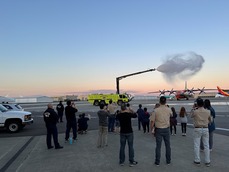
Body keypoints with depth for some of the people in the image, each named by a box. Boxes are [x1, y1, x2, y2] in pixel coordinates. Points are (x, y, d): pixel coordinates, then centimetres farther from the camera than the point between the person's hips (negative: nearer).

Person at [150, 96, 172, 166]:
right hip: (166, 129, 2)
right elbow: (171, 114, 20)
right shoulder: (169, 109, -5)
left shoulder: (156, 110, -12)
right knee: (167, 145, 14)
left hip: (158, 129, -2)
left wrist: (152, 129, 2)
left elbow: (152, 121, -10)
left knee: (158, 146, 6)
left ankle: (157, 162, 14)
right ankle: (168, 161, 25)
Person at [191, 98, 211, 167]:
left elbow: (191, 116, 11)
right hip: (205, 129, 3)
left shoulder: (195, 111, -11)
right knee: (206, 145, 9)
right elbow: (209, 120, 11)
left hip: (197, 129, -3)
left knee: (196, 145, 6)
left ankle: (197, 160, 11)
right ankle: (207, 161, 15)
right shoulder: (208, 111, -2)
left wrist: (193, 109, 15)